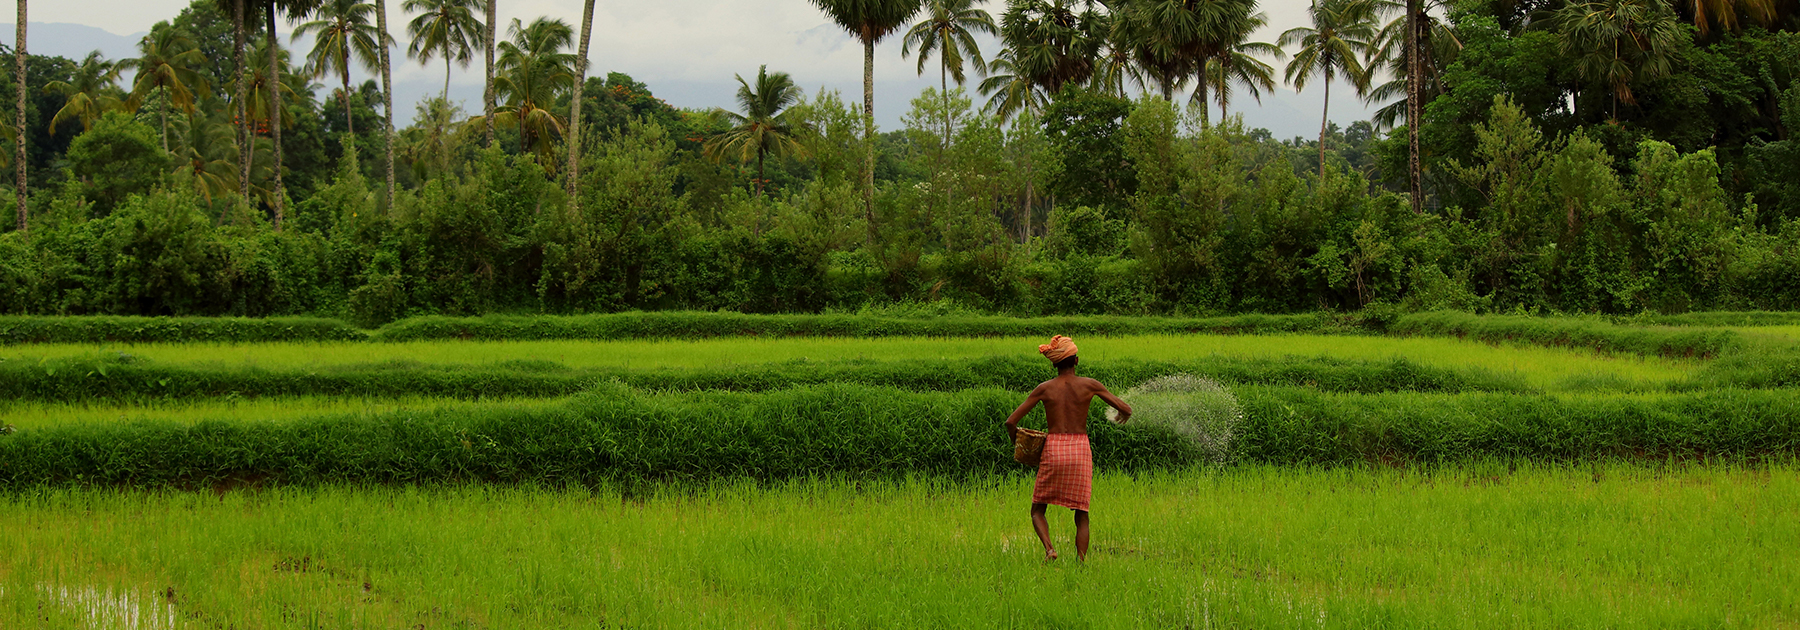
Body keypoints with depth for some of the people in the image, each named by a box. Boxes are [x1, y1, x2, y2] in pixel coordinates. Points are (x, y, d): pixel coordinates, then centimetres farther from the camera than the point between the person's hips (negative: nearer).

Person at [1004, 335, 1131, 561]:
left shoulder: (1044, 389, -1)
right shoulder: (1090, 385, -1)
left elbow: (1011, 422, -1)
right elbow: (1126, 409, 1)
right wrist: (1124, 414, 25)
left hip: (1053, 449, 0)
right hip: (1081, 450, 0)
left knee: (1037, 510, 12)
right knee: (1081, 515, 10)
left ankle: (1048, 547, -14)